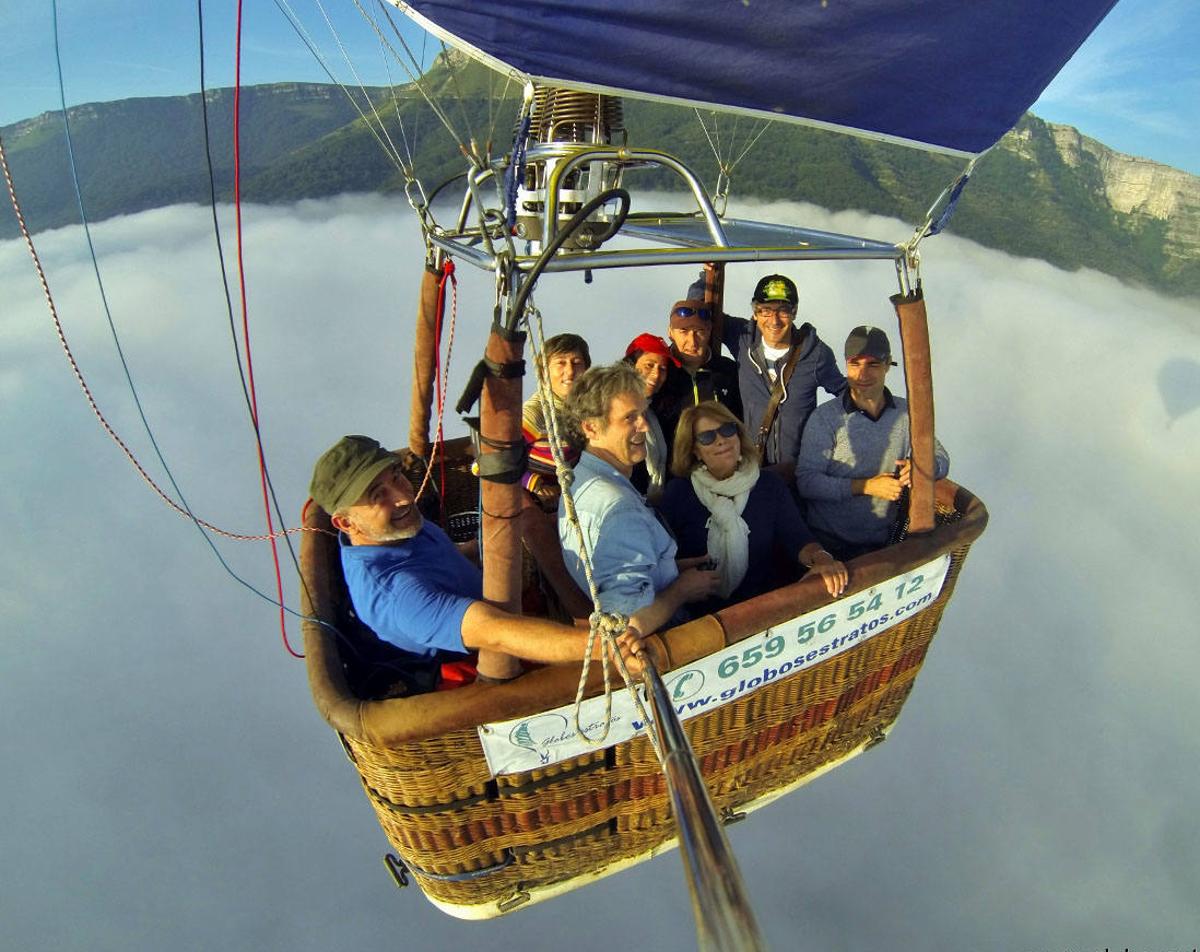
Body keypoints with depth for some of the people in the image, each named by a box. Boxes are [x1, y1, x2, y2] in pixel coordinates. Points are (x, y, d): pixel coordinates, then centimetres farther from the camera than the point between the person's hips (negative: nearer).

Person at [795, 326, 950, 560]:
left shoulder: (907, 413, 6)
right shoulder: (825, 417, -6)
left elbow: (941, 460, 12)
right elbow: (806, 481, -11)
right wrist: (865, 486, -18)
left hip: (882, 540, 4)